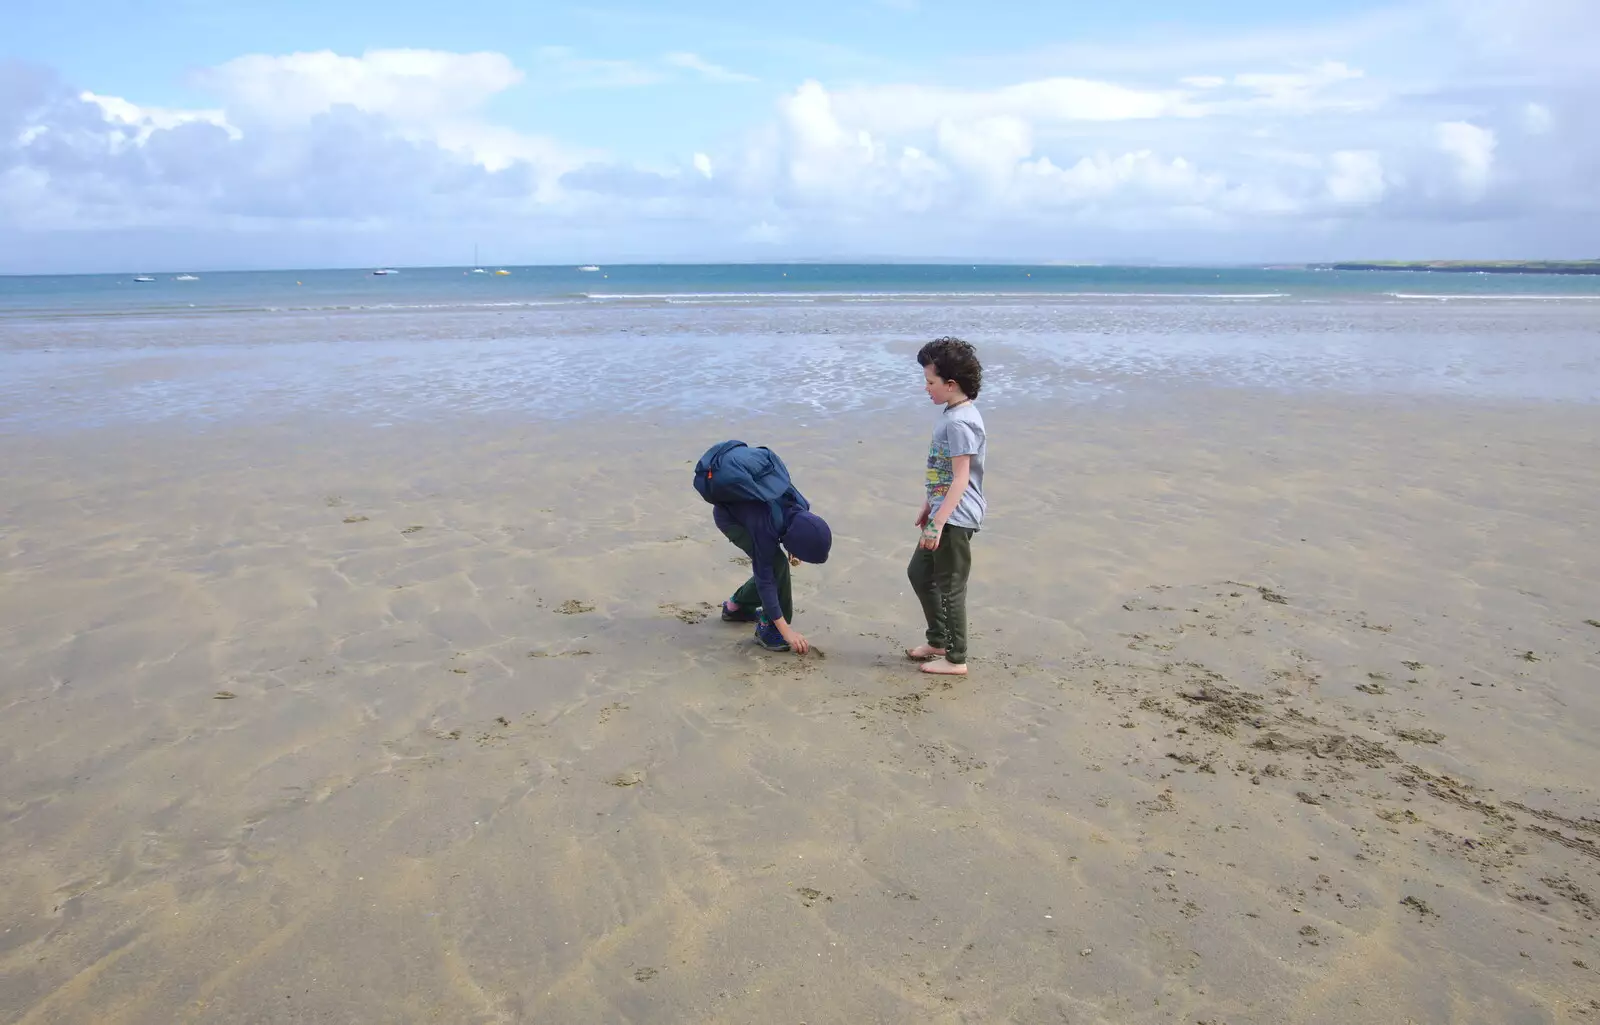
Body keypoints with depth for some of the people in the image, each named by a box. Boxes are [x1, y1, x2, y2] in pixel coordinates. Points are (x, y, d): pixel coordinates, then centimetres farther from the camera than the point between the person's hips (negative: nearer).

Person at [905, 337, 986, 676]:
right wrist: (929, 505, 24)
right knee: (919, 572, 20)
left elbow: (961, 478, -24)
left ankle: (956, 659, 13)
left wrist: (938, 522, -25)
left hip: (956, 518, -11)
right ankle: (938, 642, 32)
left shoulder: (959, 421, -21)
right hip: (945, 511, 11)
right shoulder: (953, 414, 9)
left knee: (949, 587, 0)